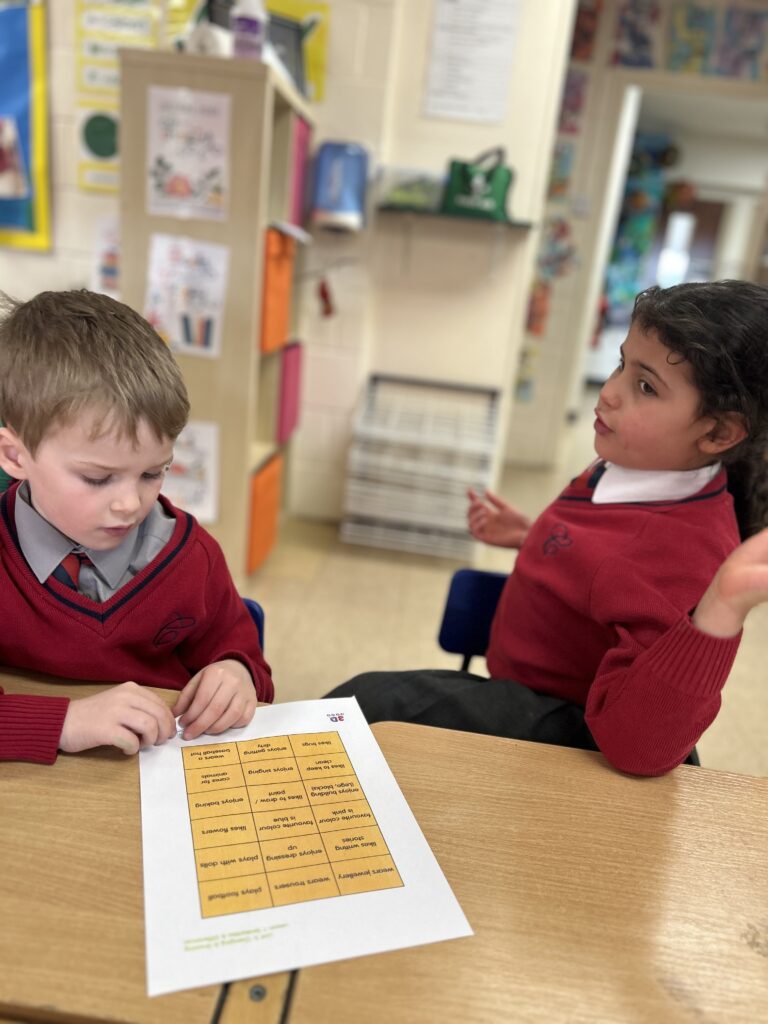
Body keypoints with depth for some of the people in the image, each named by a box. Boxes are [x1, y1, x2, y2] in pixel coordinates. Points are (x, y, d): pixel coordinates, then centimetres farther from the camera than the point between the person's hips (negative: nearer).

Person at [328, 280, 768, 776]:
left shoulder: (687, 554, -34)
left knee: (374, 700, -17)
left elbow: (637, 744, -40)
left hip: (565, 727, -9)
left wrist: (725, 605, -51)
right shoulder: (635, 466, -6)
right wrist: (530, 539, 6)